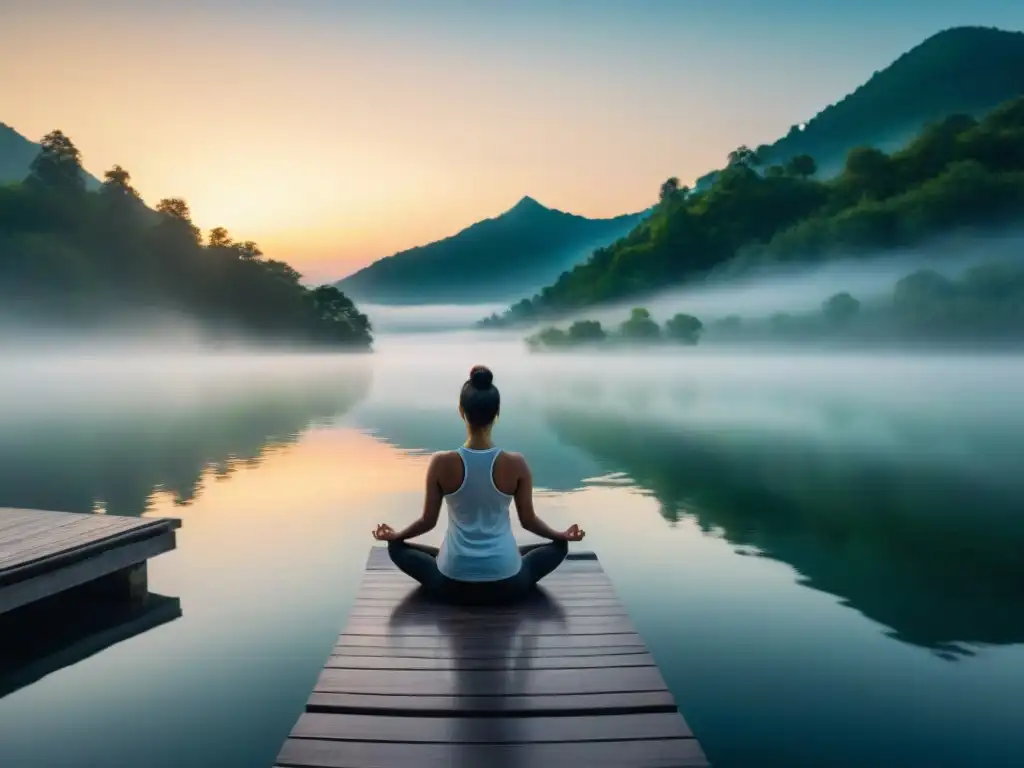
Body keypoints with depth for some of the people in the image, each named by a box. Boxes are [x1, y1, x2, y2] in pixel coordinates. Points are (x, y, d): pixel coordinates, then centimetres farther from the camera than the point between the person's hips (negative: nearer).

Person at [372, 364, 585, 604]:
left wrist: (395, 535, 21)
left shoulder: (441, 463, -14)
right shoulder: (516, 464, -13)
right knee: (559, 546, 26)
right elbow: (529, 521, 0)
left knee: (397, 547, 25)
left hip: (452, 586, 0)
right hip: (506, 586, 0)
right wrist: (563, 535, 21)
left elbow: (428, 521, -1)